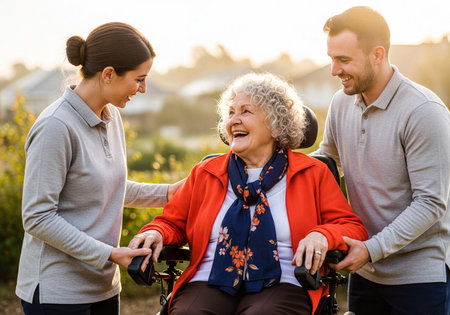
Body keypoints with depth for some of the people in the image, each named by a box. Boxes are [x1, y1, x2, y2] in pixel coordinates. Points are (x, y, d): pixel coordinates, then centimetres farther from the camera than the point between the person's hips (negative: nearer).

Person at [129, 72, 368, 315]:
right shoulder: (204, 173, 20)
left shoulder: (313, 173, 13)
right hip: (208, 285, 2)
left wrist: (321, 235, -14)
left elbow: (354, 228, 9)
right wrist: (156, 233, 0)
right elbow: (173, 222, 24)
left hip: (281, 287, -1)